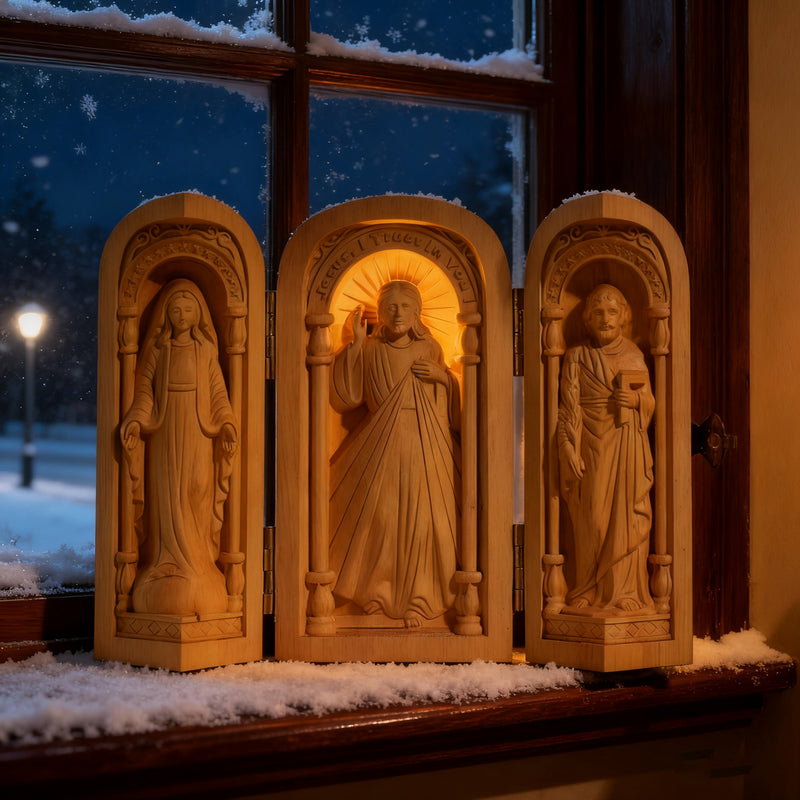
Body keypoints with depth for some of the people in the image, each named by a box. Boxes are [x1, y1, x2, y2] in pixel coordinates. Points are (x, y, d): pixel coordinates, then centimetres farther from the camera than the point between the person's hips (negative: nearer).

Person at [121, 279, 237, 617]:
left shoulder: (206, 349, 7)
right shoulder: (157, 349, 7)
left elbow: (218, 392, 5)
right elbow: (143, 387, 2)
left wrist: (227, 425, -9)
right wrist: (136, 421, -13)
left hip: (197, 435, 0)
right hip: (164, 433, 0)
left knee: (197, 495, -5)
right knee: (167, 497, -3)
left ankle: (197, 567, 0)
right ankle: (170, 567, 0)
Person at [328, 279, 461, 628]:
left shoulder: (430, 349, 8)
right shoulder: (370, 351, 3)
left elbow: (453, 400, 15)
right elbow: (345, 397, -7)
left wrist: (442, 377, -6)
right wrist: (355, 344, -7)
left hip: (426, 447, 1)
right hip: (382, 447, -1)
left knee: (421, 520, -2)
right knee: (379, 518, 1)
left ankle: (417, 598, 11)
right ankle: (378, 590, 21)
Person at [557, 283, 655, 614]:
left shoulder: (634, 356, 11)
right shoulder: (577, 357, 5)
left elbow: (651, 403, 15)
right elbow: (568, 407, -1)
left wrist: (637, 399, -8)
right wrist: (570, 450, -11)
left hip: (628, 447, 2)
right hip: (592, 447, -1)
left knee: (626, 518, -1)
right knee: (593, 520, -2)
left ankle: (625, 593, 7)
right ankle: (592, 595, 7)